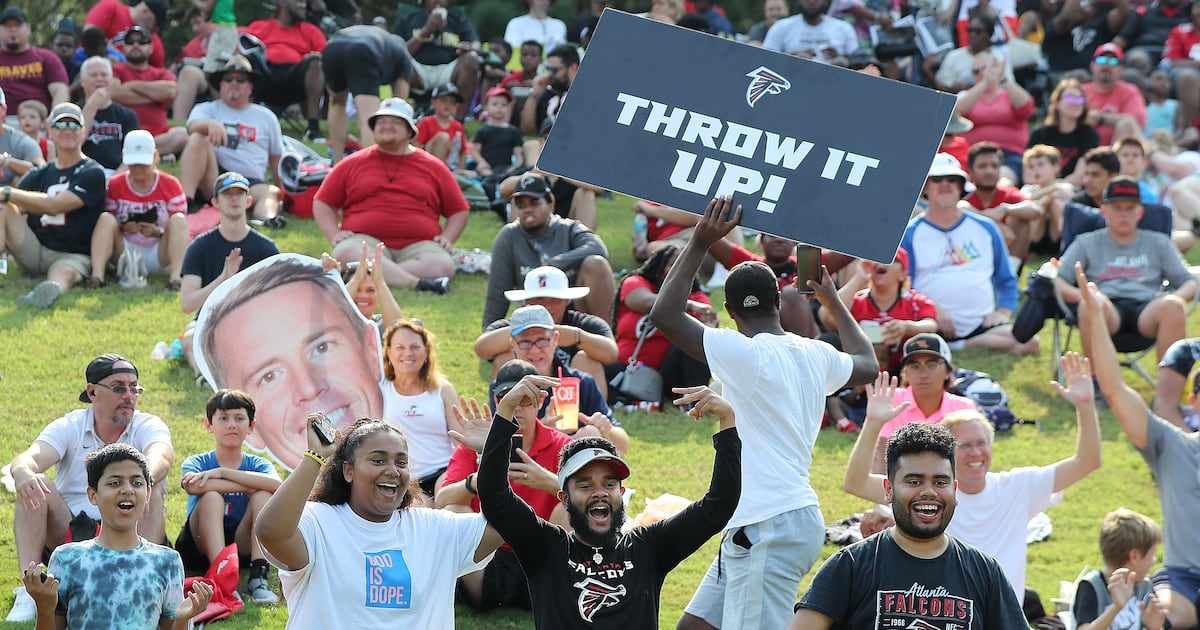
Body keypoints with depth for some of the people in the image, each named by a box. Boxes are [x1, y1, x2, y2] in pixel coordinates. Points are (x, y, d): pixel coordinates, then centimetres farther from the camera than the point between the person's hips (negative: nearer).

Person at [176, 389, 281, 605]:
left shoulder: (258, 464, 6)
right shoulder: (197, 463, 1)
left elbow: (276, 485, -21)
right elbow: (194, 487, -25)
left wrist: (222, 472, -22)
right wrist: (249, 486, -19)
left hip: (241, 546, 2)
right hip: (200, 549, -2)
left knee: (263, 496, -18)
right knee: (211, 496, -25)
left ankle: (258, 578, -33)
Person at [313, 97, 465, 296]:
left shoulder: (434, 167, 19)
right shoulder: (352, 164, 18)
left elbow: (459, 210, 23)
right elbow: (322, 203, 20)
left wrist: (447, 238, 4)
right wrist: (333, 234, 2)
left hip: (417, 245, 1)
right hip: (366, 240, -1)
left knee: (441, 265, -34)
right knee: (346, 252, -38)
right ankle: (417, 283, -43)